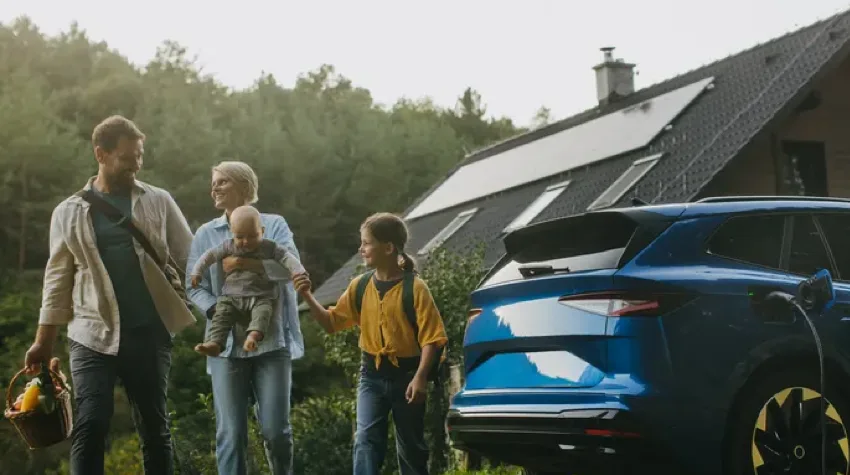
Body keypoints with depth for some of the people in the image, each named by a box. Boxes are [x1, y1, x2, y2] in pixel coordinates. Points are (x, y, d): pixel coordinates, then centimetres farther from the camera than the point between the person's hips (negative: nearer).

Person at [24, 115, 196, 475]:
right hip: (92, 336, 0)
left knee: (154, 426, 8)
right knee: (89, 426, -6)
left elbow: (190, 261, 3)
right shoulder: (69, 212, 5)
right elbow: (58, 280, 9)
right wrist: (43, 342, 6)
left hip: (149, 333, 0)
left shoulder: (158, 202, 4)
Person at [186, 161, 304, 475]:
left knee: (275, 428, -1)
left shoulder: (274, 225, 6)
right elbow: (194, 285, 6)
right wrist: (217, 311, -12)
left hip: (272, 341, -1)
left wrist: (247, 263, -21)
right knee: (230, 432, -1)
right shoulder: (206, 234, 11)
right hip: (226, 344, 1)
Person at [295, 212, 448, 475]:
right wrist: (308, 296, -5)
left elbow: (431, 337, -14)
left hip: (405, 375, -3)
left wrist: (420, 377, -21)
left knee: (411, 446, 12)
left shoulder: (415, 288, -13)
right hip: (372, 375, 3)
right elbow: (332, 321, 8)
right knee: (365, 440, -11)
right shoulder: (360, 286, 1)